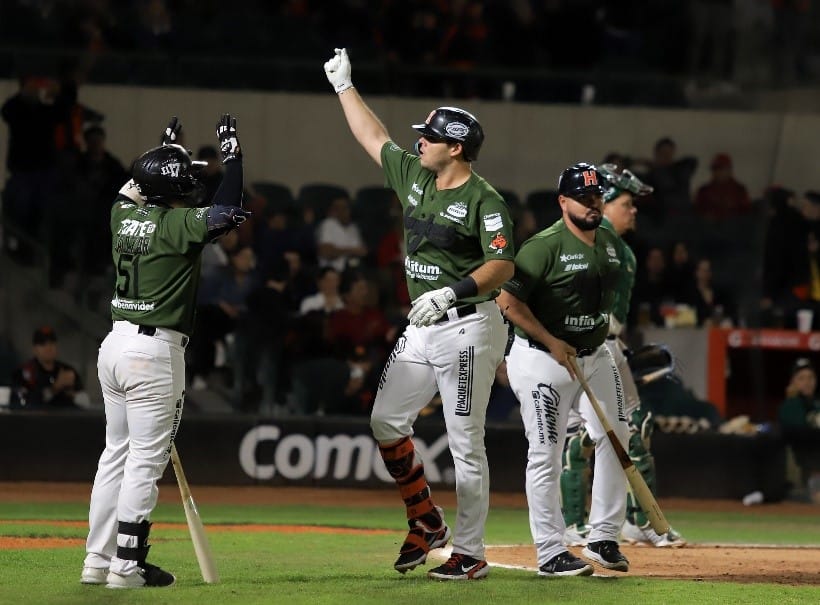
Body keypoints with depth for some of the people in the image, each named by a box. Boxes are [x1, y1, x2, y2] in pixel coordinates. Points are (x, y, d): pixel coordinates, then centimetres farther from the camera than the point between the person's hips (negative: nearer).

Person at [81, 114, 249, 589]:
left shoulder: (124, 216, 8)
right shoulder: (178, 224, -13)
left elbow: (132, 189, 31)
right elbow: (230, 212, -22)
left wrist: (165, 148, 35)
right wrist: (233, 152, -11)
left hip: (115, 344, 8)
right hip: (155, 352, -8)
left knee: (116, 453, 14)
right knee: (146, 461, -4)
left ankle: (97, 560, 16)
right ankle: (127, 567, -5)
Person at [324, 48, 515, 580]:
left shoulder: (484, 202, -14)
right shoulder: (413, 177, 9)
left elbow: (503, 265, -22)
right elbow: (374, 137, 23)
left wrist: (452, 292, -33)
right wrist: (345, 86, 27)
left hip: (467, 327, -8)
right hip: (421, 329, 8)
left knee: (466, 445, -5)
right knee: (387, 421, 5)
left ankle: (471, 554, -1)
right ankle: (428, 523, 20)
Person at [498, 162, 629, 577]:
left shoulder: (611, 244, 7)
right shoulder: (545, 246, -17)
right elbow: (507, 299, -20)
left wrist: (600, 330, 14)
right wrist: (551, 343, -21)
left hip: (595, 356, 8)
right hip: (542, 359, -8)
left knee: (615, 438, 3)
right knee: (545, 454, -4)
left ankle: (603, 539, 13)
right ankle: (551, 553, 0)